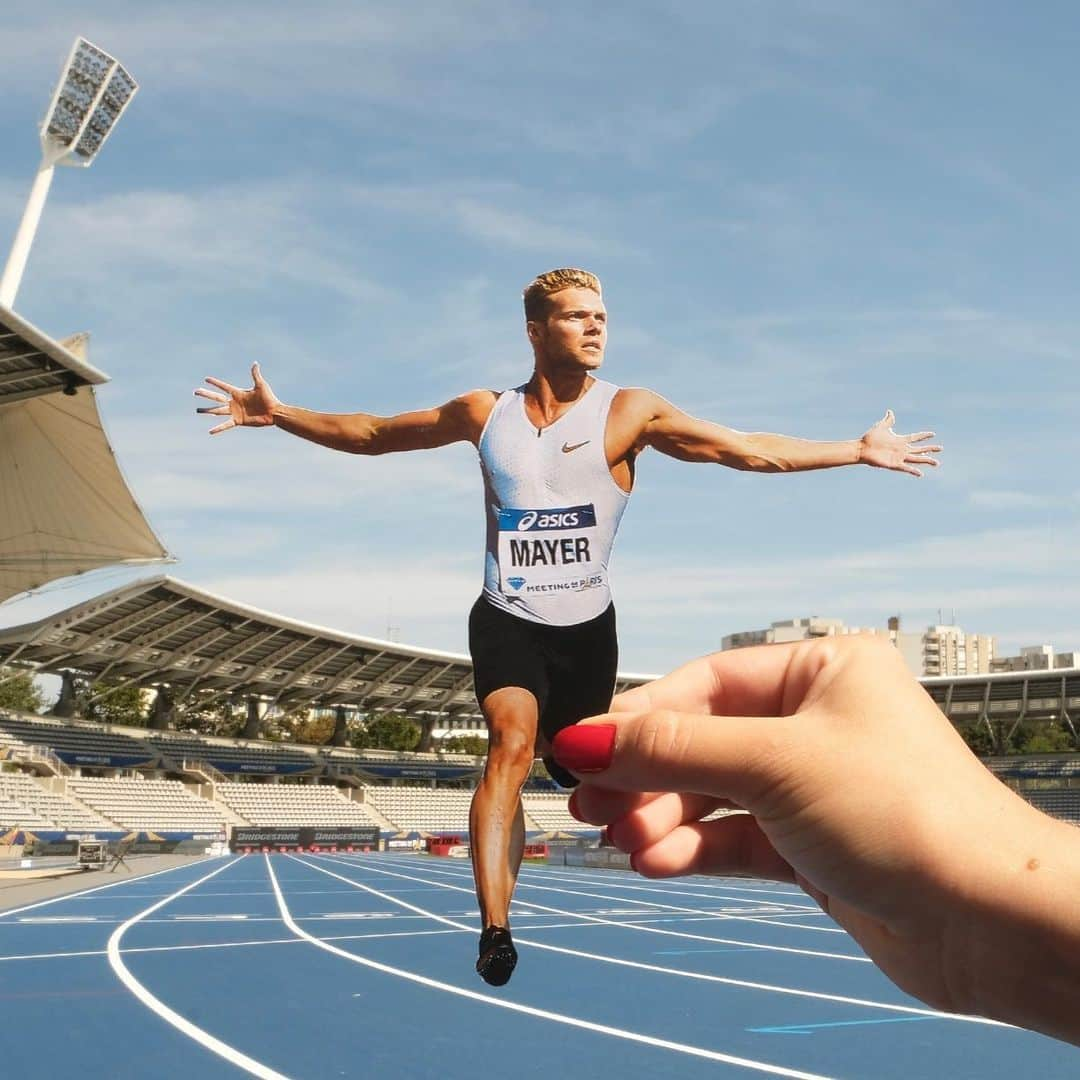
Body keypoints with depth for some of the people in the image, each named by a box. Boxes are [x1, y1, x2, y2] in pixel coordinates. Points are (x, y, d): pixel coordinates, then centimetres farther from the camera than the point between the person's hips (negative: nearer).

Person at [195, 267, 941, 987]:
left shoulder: (630, 412, -6)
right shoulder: (486, 413, 0)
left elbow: (748, 450, -8)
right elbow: (374, 434, 10)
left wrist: (859, 450, -12)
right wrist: (279, 415, 5)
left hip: (587, 628, 1)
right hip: (507, 623, -1)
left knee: (578, 767, 11)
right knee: (512, 744, -24)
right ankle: (495, 927, -26)